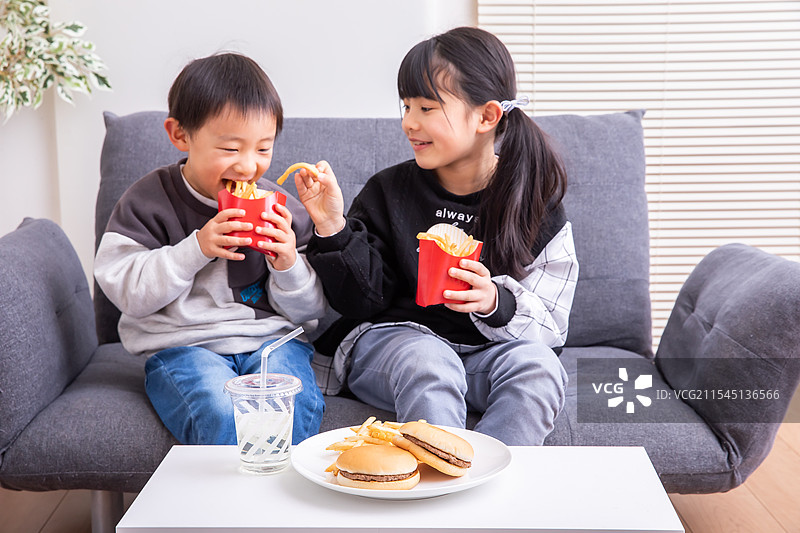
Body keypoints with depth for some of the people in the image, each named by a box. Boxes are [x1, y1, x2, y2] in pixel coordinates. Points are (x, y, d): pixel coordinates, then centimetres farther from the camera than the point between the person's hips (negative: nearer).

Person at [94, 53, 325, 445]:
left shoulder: (279, 208, 6)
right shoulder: (149, 202, 1)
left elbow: (309, 310, 8)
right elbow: (126, 291, -7)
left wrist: (289, 265, -13)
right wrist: (195, 249, -18)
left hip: (271, 338, 2)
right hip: (182, 346, -1)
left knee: (293, 407, -29)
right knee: (221, 416, -32)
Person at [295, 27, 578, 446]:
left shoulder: (532, 201, 0)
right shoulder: (388, 191, 0)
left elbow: (550, 322, -3)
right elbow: (362, 301, -1)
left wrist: (497, 302, -25)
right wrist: (334, 230, -17)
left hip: (485, 349, 1)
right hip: (390, 338, -1)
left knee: (537, 365, -29)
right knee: (426, 362, -34)